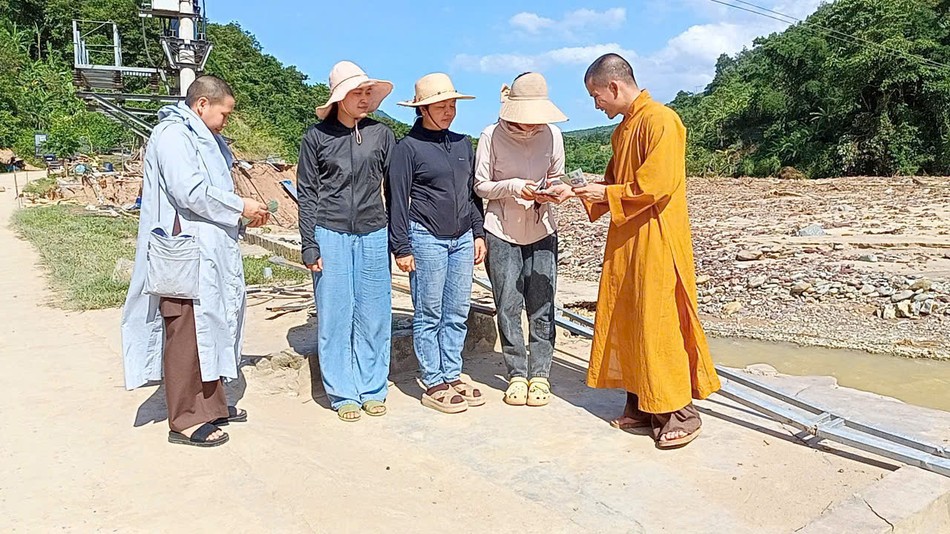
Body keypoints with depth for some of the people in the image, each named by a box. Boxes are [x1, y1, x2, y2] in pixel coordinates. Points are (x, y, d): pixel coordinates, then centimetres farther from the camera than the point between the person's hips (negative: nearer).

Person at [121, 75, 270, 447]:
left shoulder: (202, 138, 20)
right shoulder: (172, 134, -11)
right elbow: (191, 191, -21)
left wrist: (243, 213, 6)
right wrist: (241, 207, -12)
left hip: (209, 251, 10)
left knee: (211, 326, 15)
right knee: (186, 333, -4)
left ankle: (211, 405, 26)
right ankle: (185, 421, 5)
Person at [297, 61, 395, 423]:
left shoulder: (381, 134, 7)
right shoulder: (316, 137, 2)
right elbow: (307, 194, 3)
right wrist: (309, 246, -3)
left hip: (373, 235, 2)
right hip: (330, 234, -1)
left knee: (374, 315, 5)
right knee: (335, 316, 3)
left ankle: (373, 389, 19)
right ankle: (343, 394, 15)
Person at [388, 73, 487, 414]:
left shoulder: (462, 144, 12)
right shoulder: (408, 147, -4)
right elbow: (398, 201, -5)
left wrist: (478, 233, 13)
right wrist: (402, 248, -8)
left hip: (462, 238, 6)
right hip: (426, 238, -5)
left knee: (458, 313, 8)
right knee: (429, 315, 1)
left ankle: (452, 376, 19)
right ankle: (433, 385, 9)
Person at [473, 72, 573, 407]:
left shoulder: (551, 134, 0)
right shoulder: (492, 136, -7)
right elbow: (481, 185, -3)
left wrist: (559, 189, -11)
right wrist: (514, 187, -19)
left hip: (542, 230, 2)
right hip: (502, 232, -2)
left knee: (542, 308, 3)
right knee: (508, 307, 3)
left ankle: (540, 375, 16)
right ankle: (517, 375, 16)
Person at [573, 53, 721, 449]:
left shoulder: (660, 121, -13)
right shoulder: (623, 129, 16)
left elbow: (657, 185, -21)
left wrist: (605, 194, -13)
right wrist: (591, 192, 4)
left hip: (656, 242, -9)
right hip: (626, 243, 9)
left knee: (659, 324, -4)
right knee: (625, 324, 10)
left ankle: (680, 415, 9)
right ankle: (640, 407, 21)